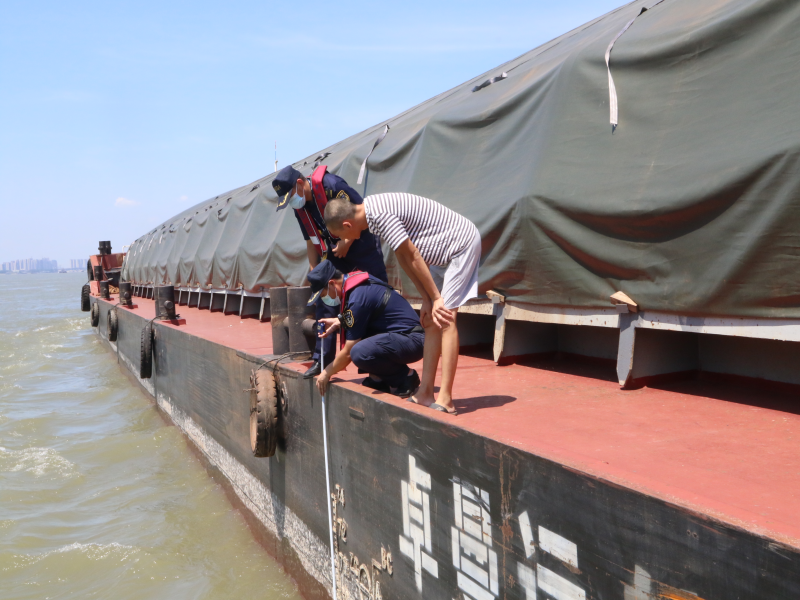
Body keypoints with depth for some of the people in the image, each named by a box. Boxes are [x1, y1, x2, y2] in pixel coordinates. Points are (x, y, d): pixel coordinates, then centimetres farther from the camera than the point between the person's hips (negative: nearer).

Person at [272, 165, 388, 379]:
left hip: (361, 246, -7)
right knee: (325, 301, 4)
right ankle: (322, 359, 12)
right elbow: (311, 241, 11)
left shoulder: (331, 185, -21)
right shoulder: (300, 208, 3)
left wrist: (346, 242, -19)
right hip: (333, 254, 7)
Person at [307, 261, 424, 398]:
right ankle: (379, 378, 11)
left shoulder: (357, 298, -21)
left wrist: (327, 373, 0)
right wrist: (339, 322, 11)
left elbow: (348, 353, -15)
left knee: (359, 353, -31)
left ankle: (405, 376, -7)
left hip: (412, 340, -10)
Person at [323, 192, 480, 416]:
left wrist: (436, 298, -14)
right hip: (446, 250, 10)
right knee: (431, 321, 7)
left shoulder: (378, 215, -25)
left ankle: (445, 400, -16)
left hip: (462, 243, -10)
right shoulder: (372, 208, 5)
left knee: (445, 318, -16)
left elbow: (413, 257, -22)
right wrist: (427, 299, 4)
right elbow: (403, 258, 6)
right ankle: (425, 393, 9)